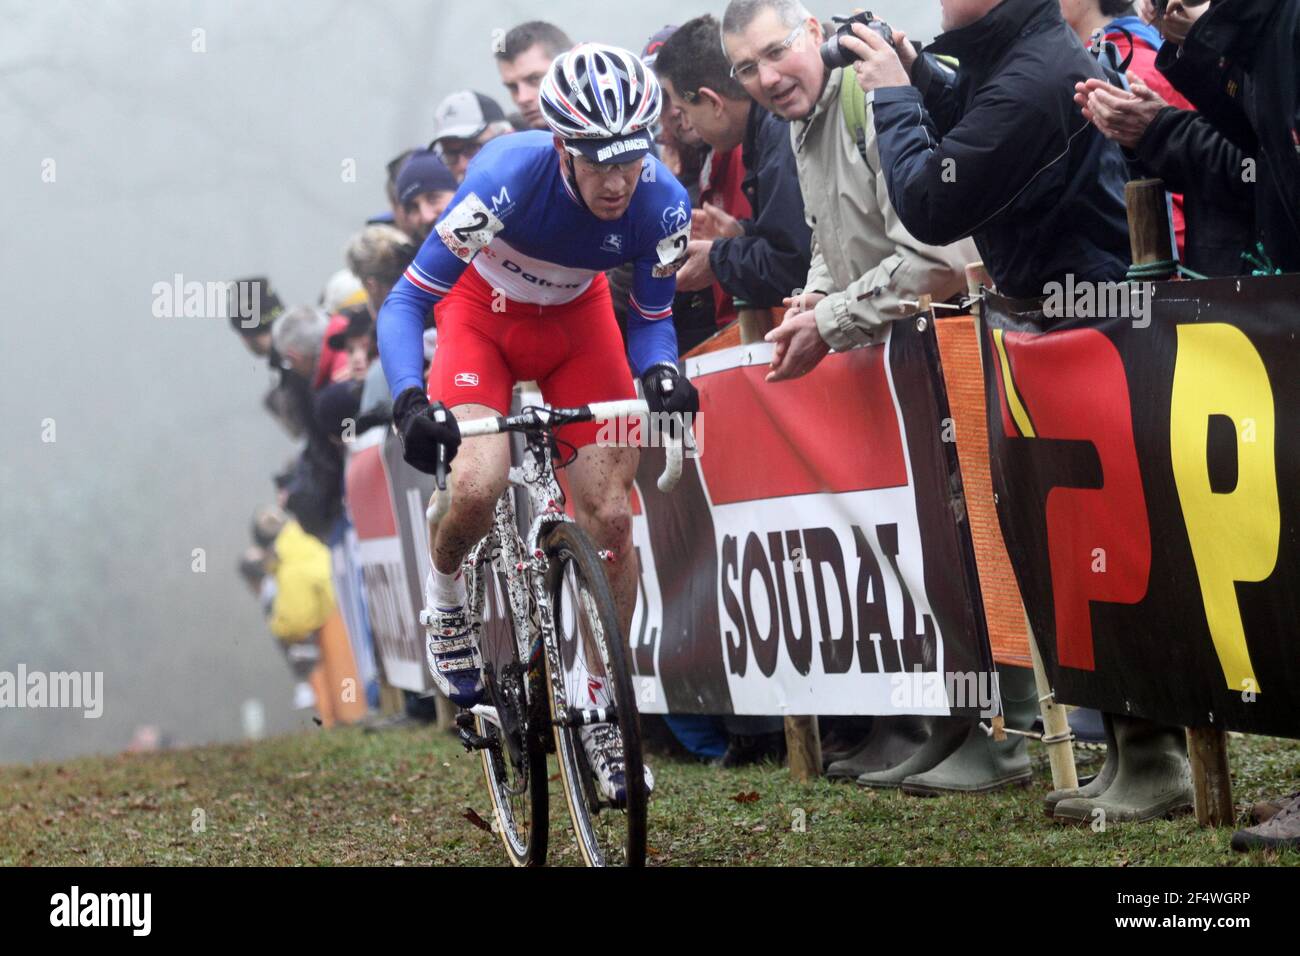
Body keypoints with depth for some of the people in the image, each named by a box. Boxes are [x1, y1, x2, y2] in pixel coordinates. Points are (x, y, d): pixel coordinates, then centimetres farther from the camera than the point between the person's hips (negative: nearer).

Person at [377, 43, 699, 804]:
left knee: (611, 519, -8)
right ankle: (446, 596, 8)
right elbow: (407, 300, -31)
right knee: (479, 486, -27)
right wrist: (412, 403, -48)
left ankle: (600, 707, 10)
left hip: (576, 320, 3)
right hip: (483, 311, -3)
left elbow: (651, 318, -9)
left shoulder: (662, 204, -27)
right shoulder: (510, 176, -36)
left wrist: (661, 374, -32)